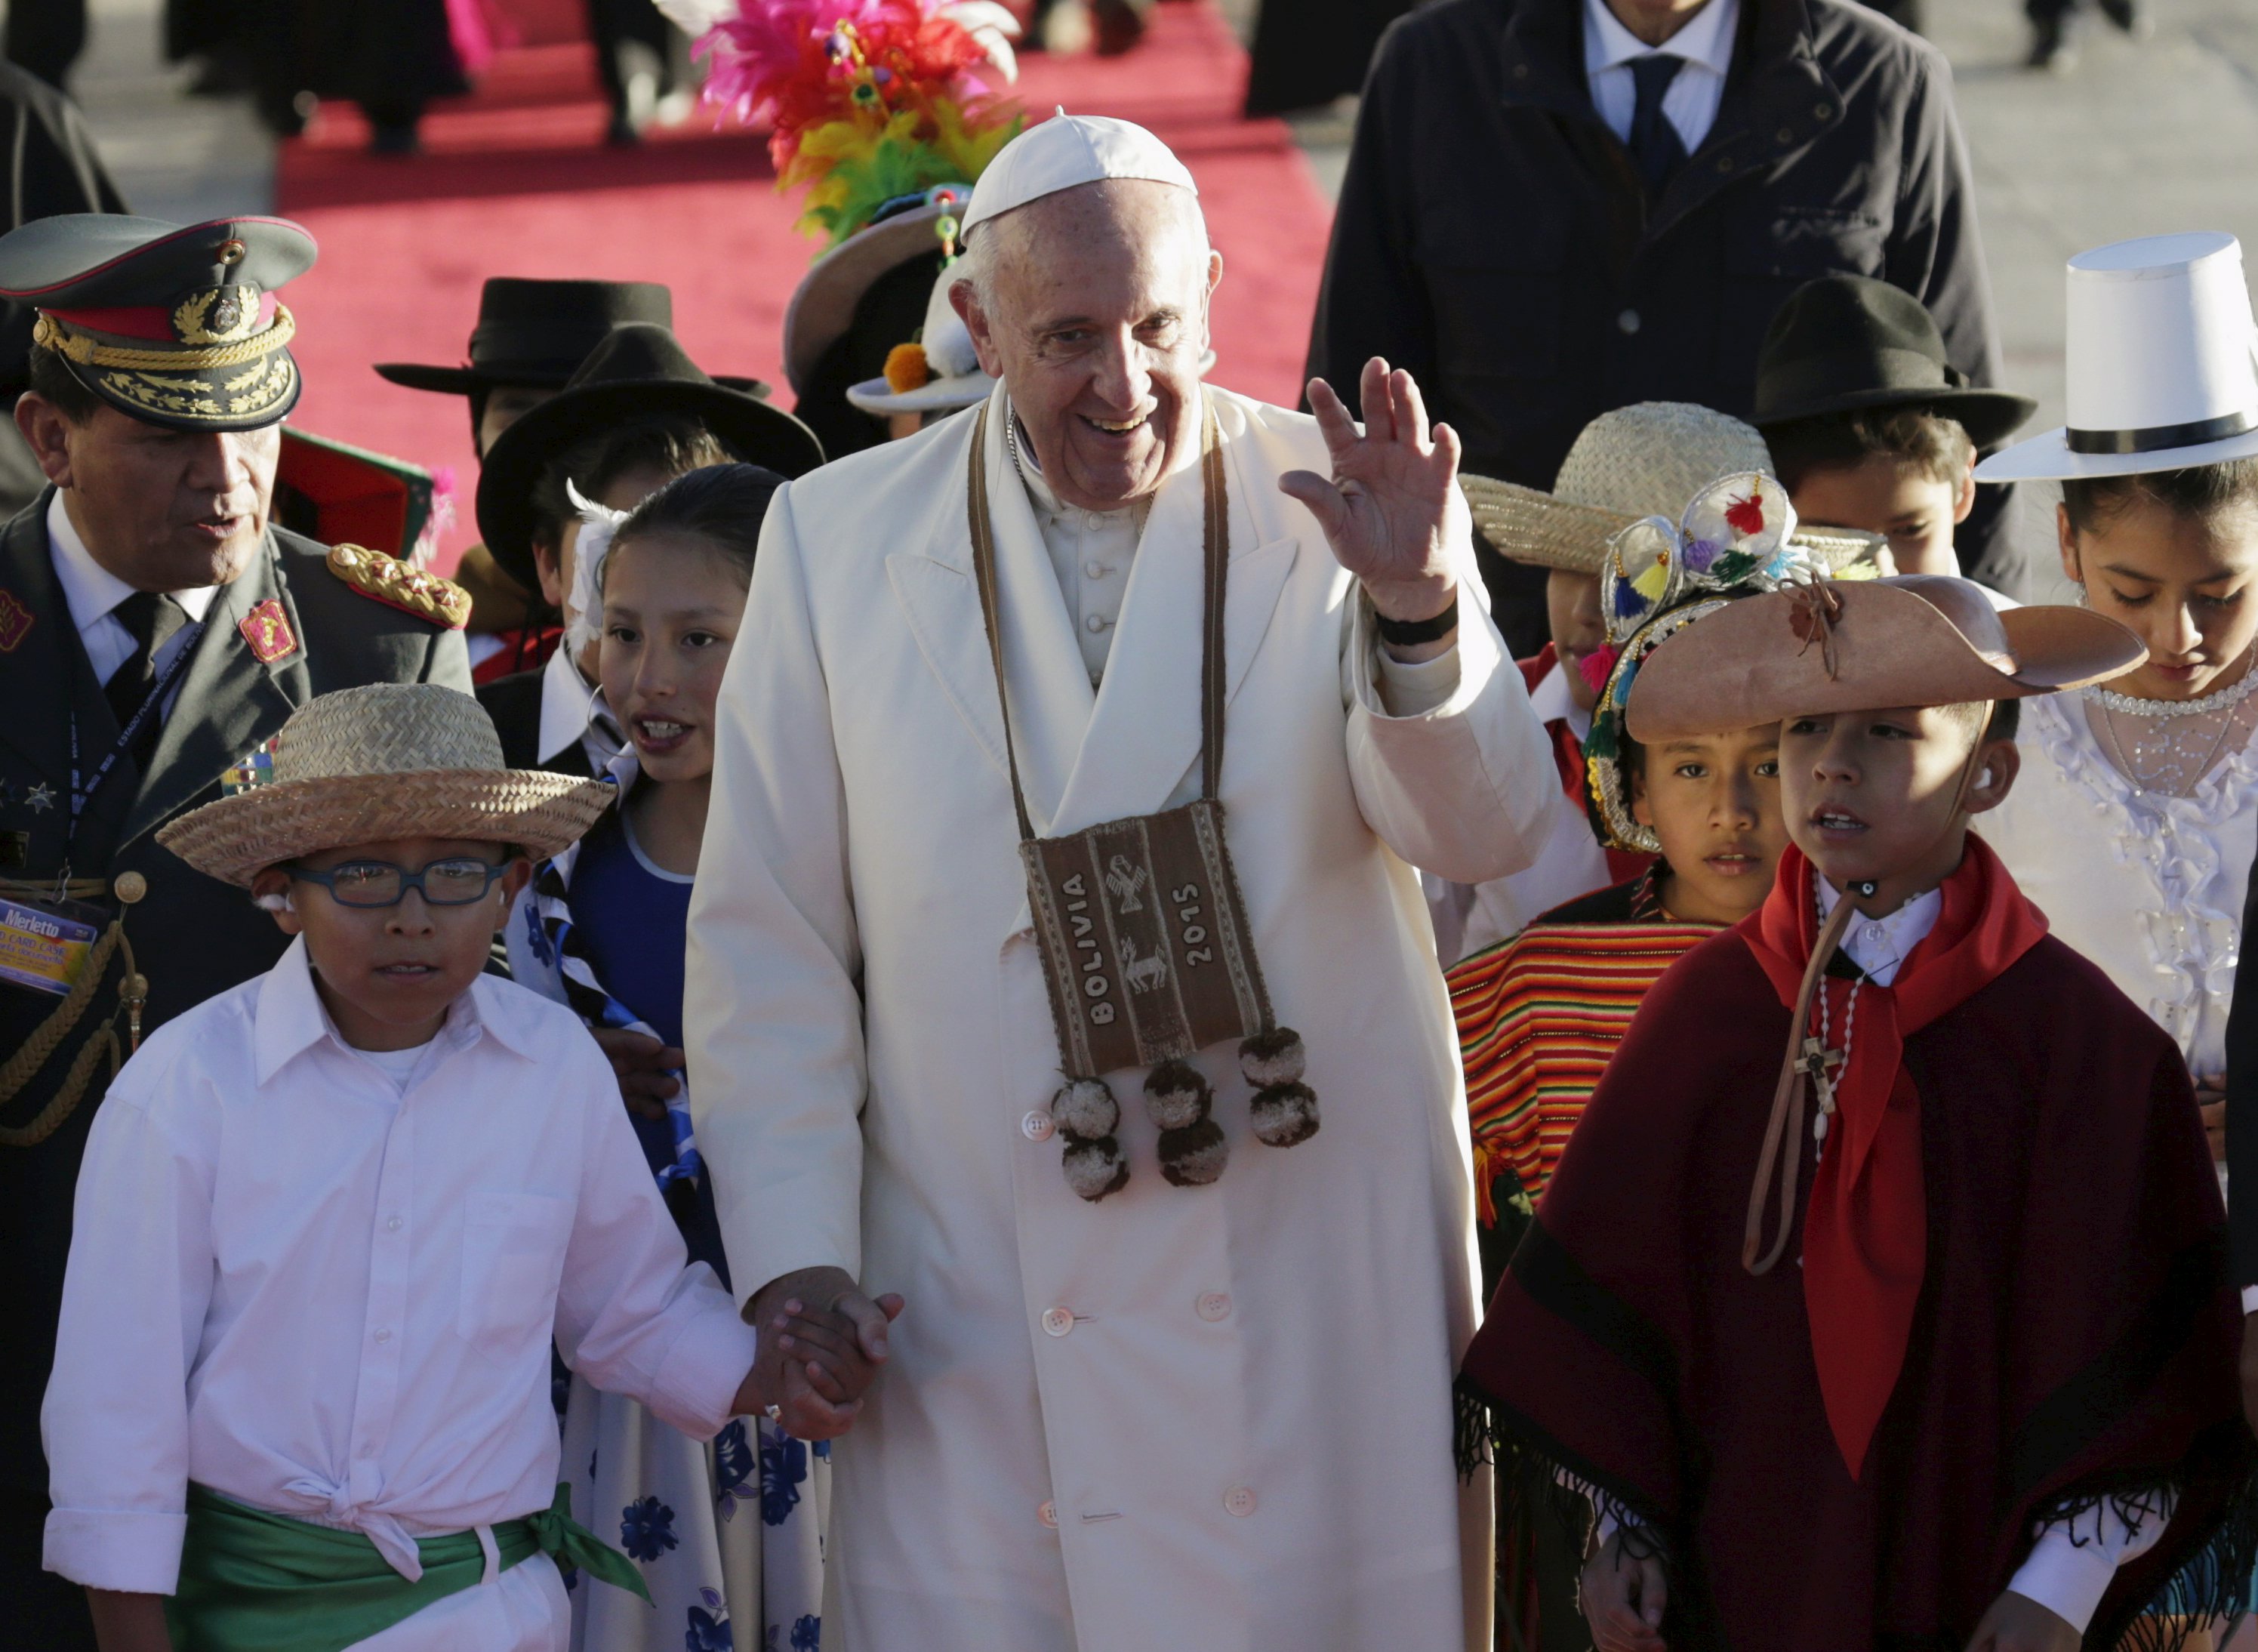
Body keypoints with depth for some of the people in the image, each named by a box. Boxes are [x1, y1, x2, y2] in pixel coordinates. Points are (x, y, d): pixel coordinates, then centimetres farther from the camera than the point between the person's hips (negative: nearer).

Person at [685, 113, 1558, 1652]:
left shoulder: (1332, 505, 0)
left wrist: (1419, 609, -27)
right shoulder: (840, 541, 3)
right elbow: (768, 945, 6)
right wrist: (795, 1256, 1)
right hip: (978, 1325, 1)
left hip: (1306, 1284, 0)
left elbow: (1487, 834, -10)